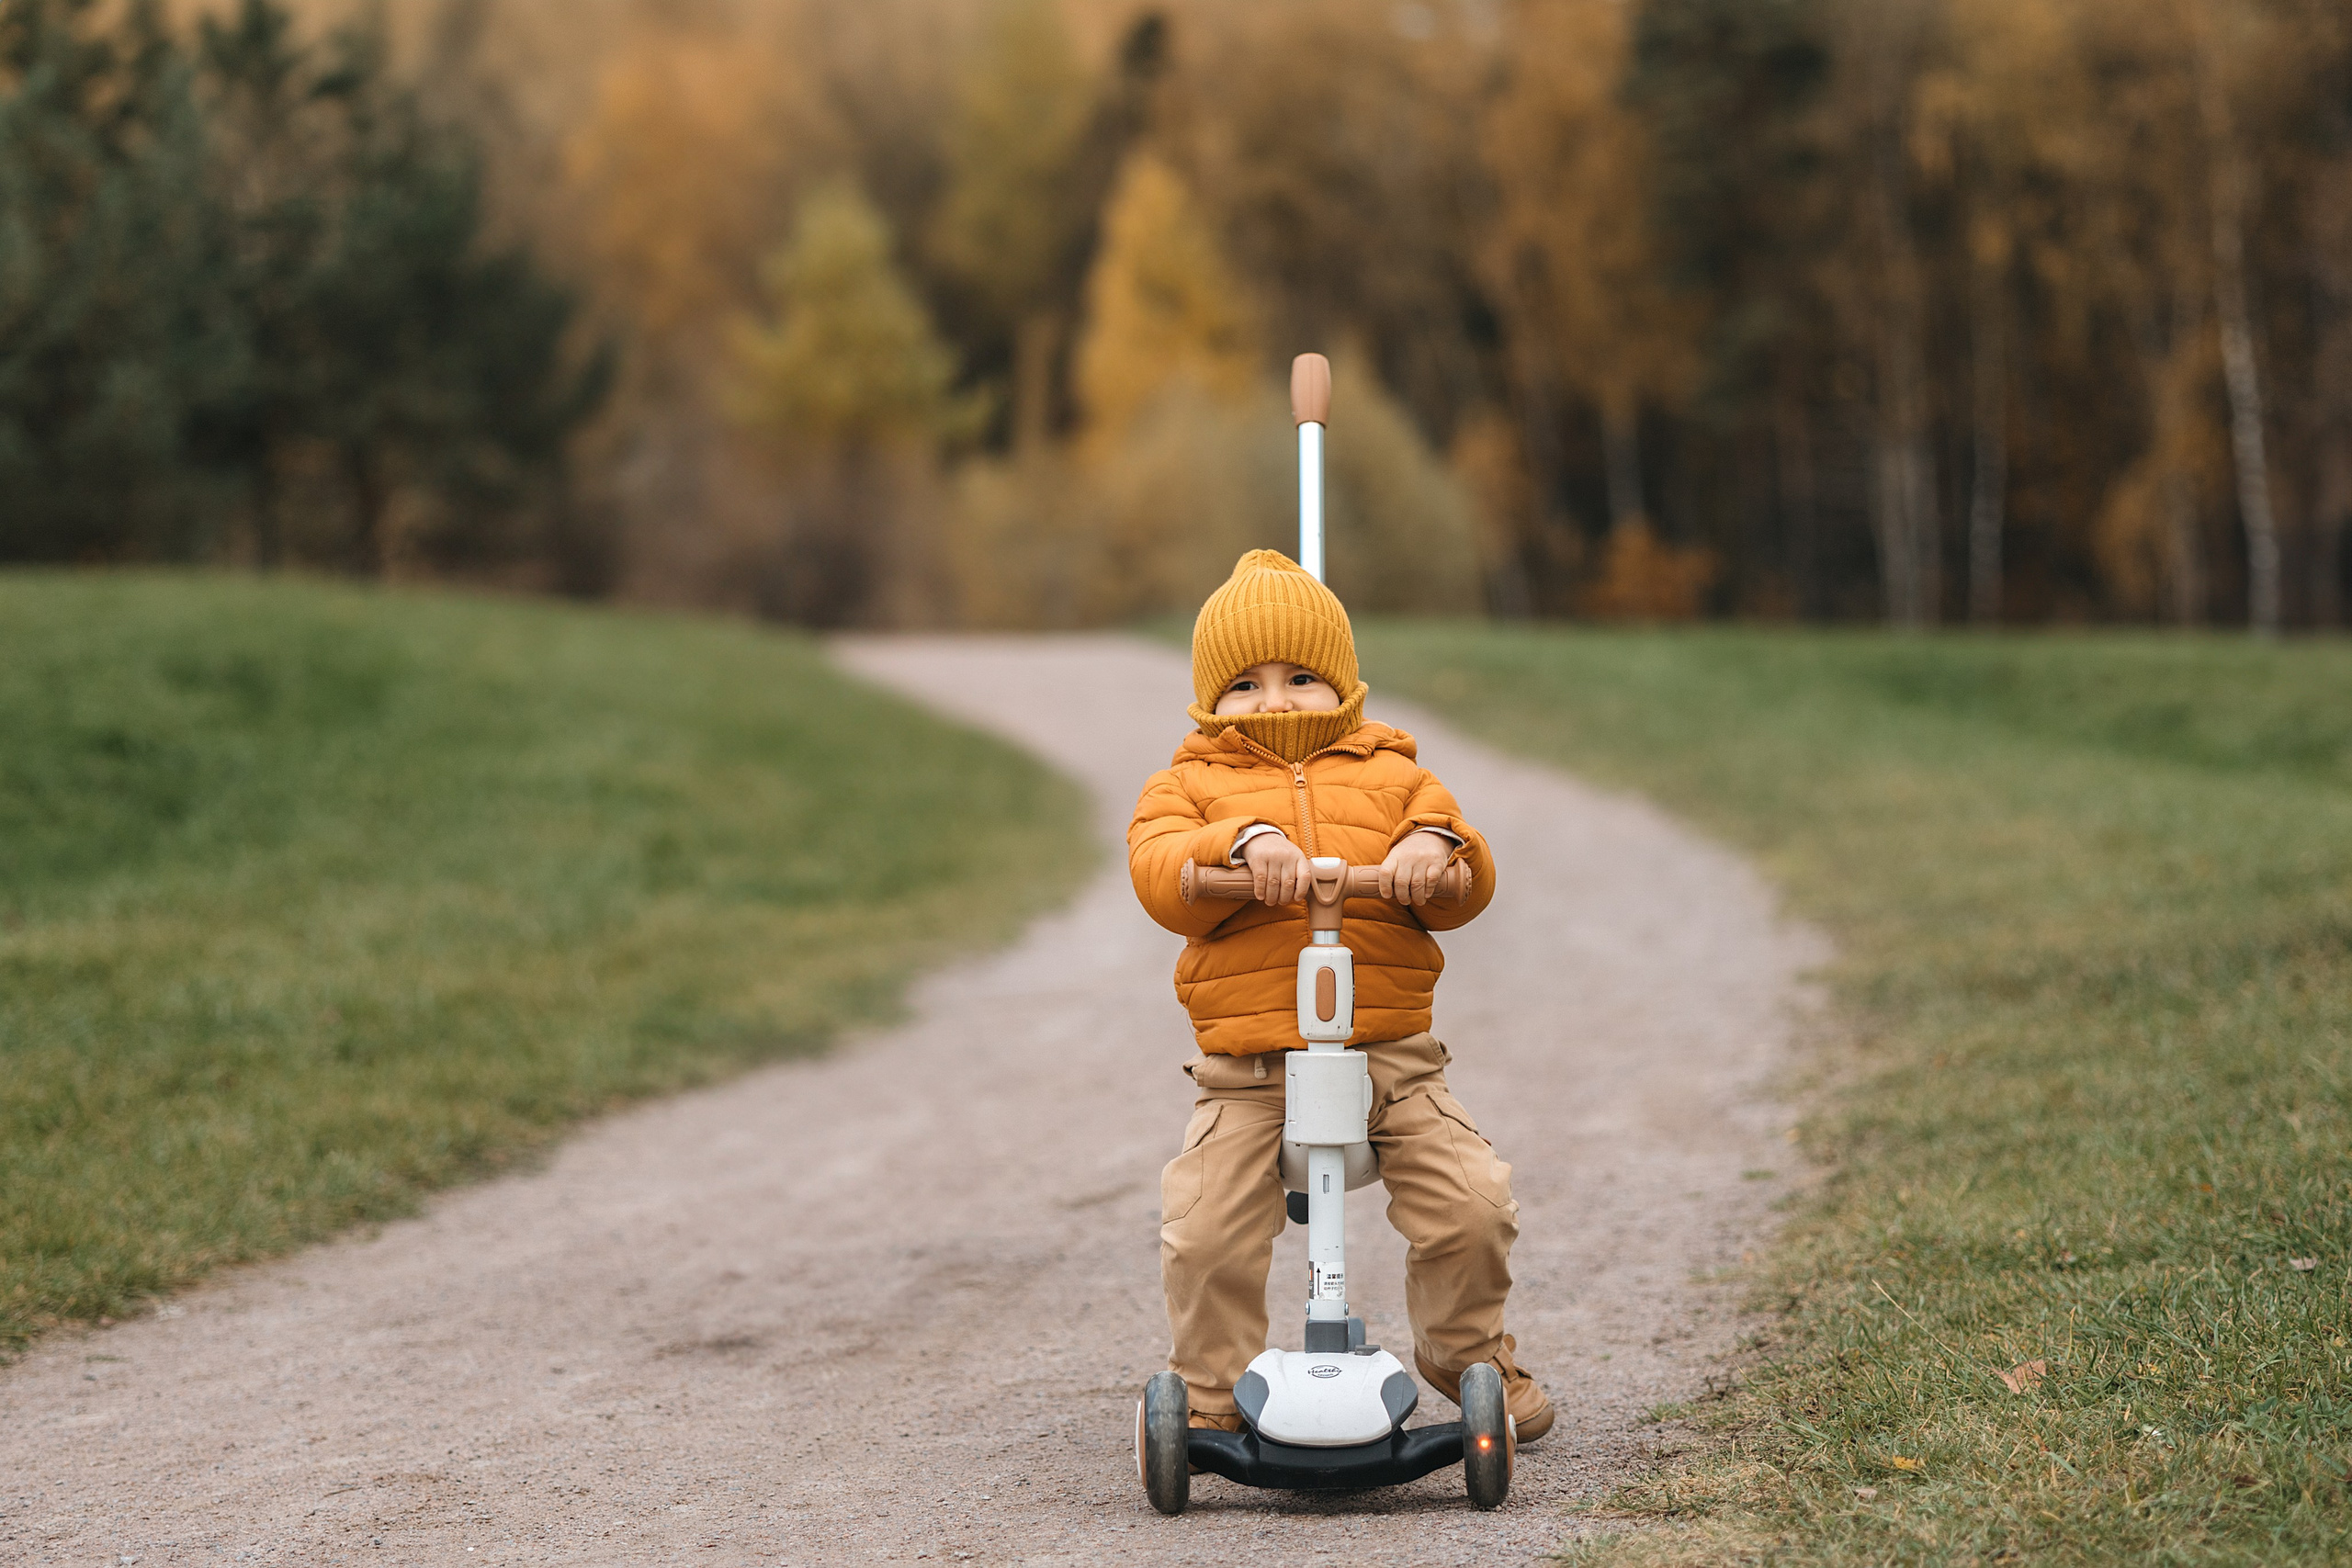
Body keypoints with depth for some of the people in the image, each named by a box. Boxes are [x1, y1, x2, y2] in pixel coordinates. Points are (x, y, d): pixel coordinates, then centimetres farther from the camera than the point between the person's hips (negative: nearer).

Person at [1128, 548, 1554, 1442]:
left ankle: (1466, 1348, 21)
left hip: (1393, 1052, 1)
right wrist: (1243, 844, -28)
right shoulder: (1189, 787, 11)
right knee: (1205, 1233, -14)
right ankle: (1214, 1386, 9)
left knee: (1472, 1203, -7)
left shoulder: (1389, 777, 15)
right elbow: (1160, 879, -10)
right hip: (1245, 1066, -1)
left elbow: (1469, 893, 5)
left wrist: (1434, 848, -18)